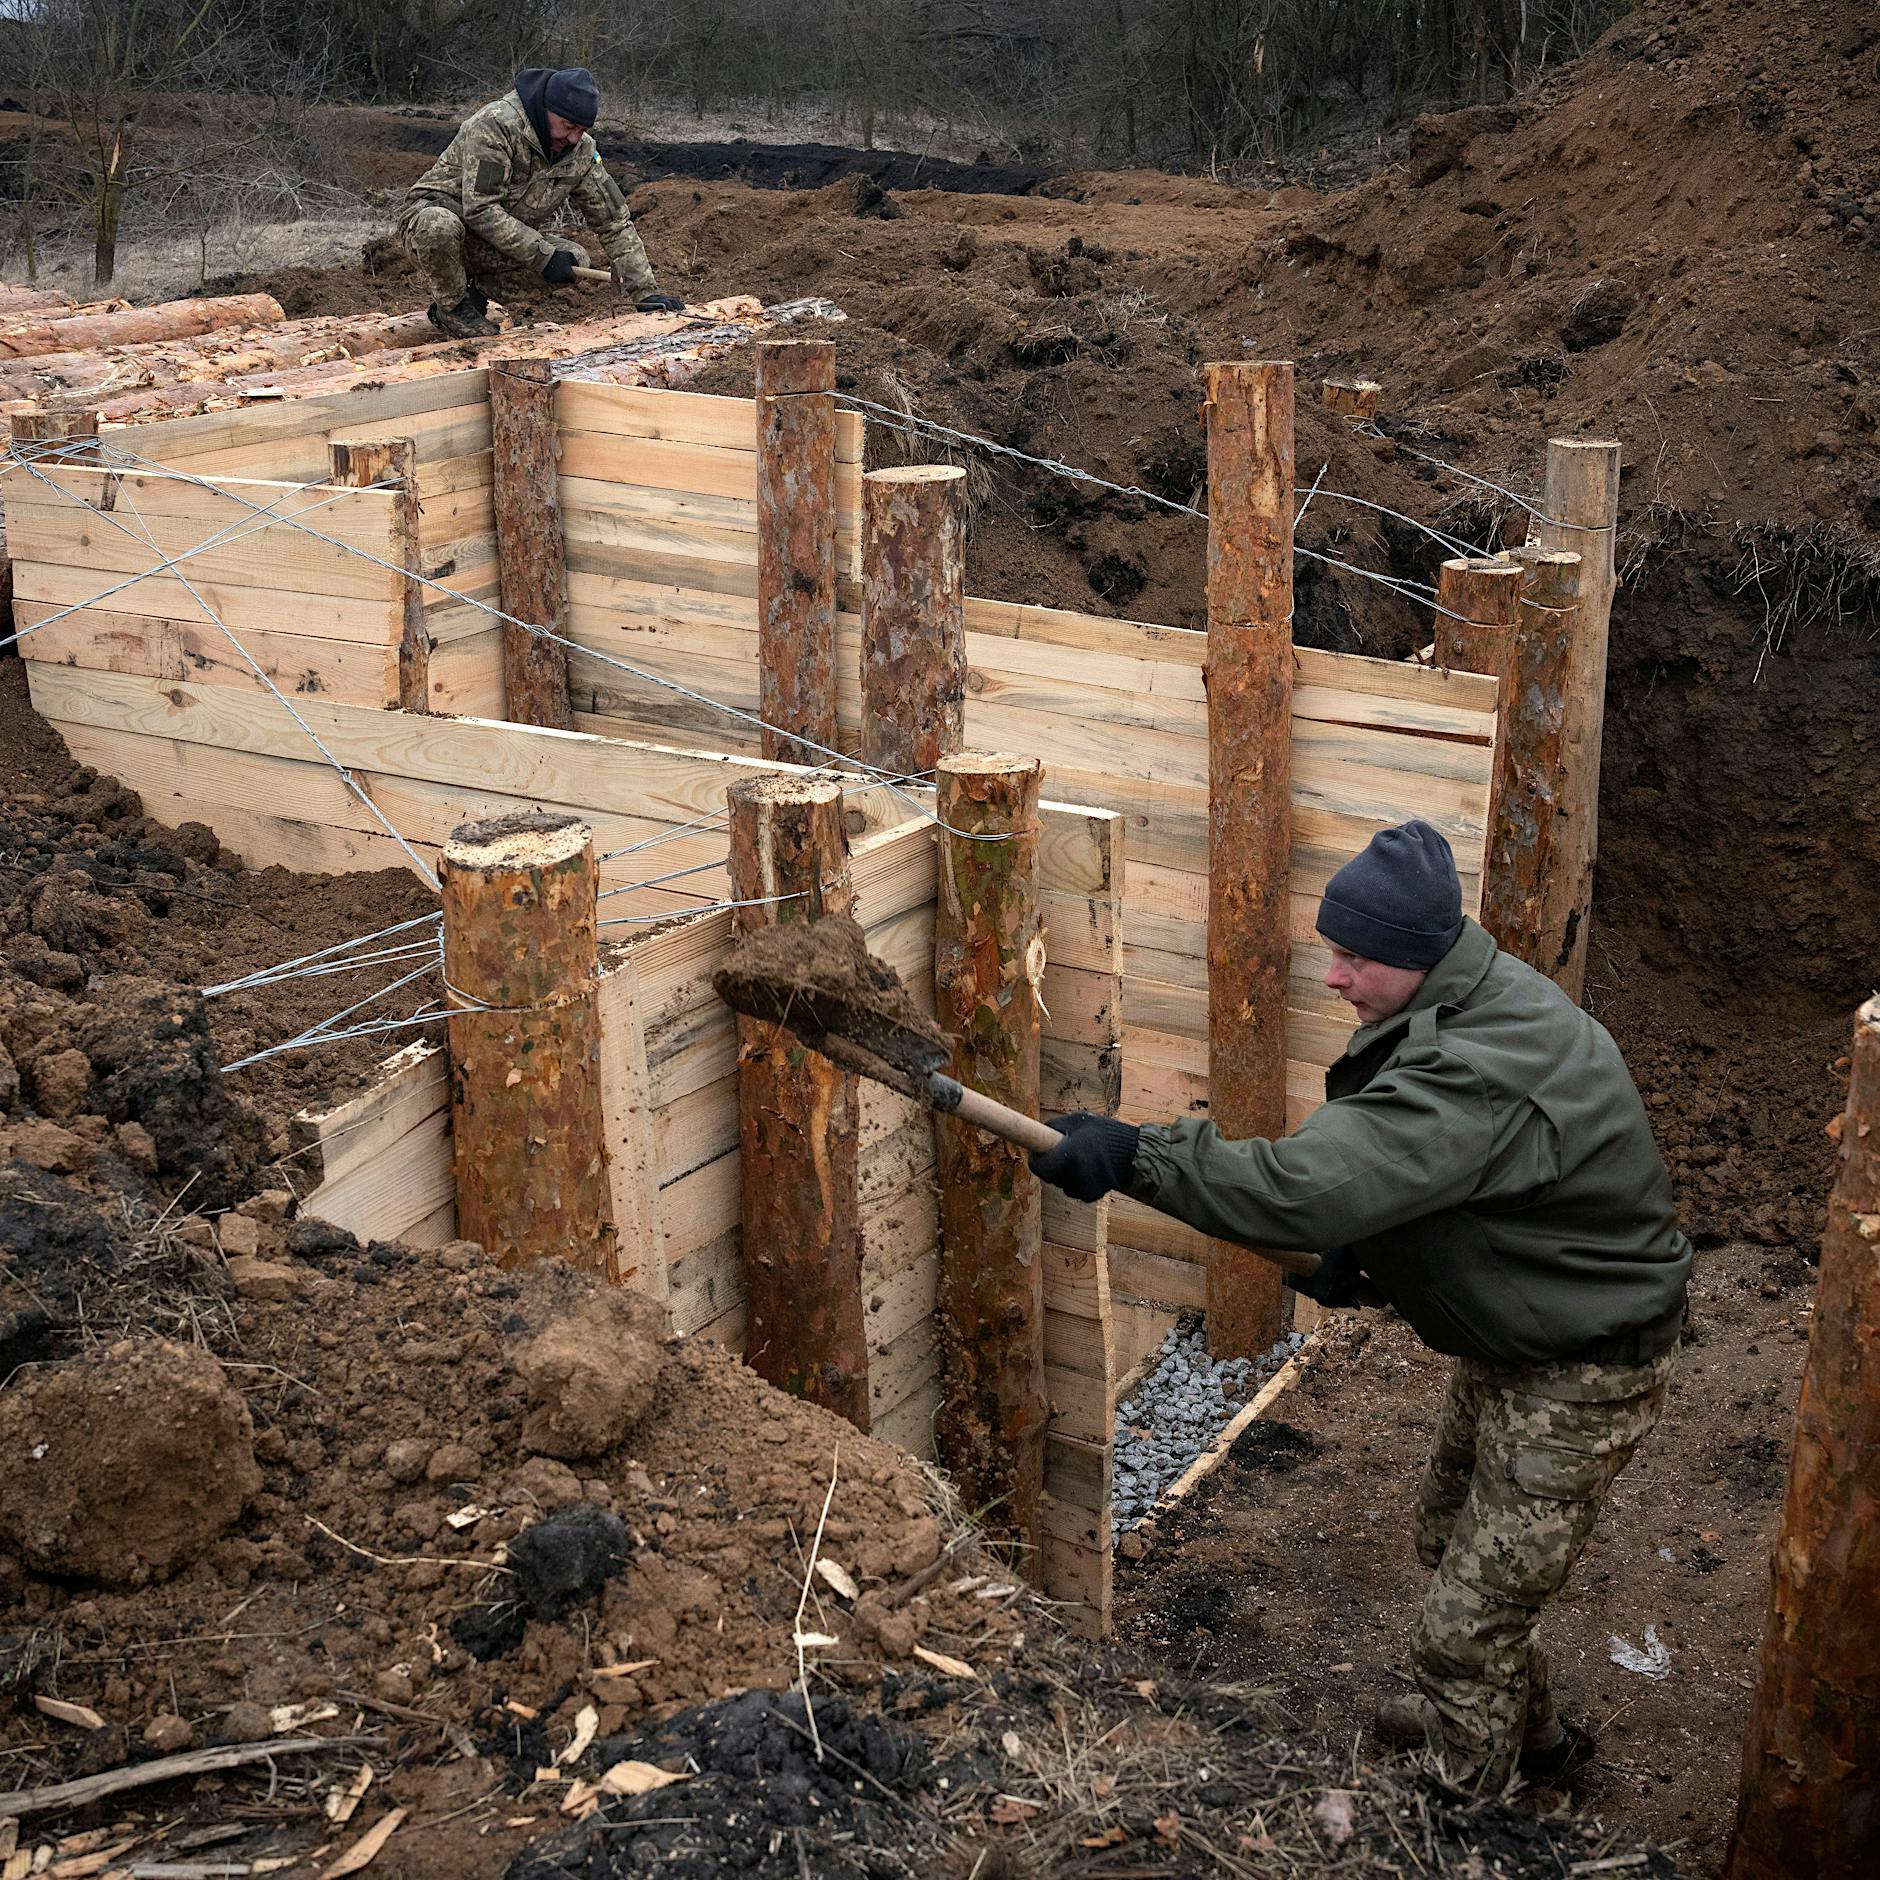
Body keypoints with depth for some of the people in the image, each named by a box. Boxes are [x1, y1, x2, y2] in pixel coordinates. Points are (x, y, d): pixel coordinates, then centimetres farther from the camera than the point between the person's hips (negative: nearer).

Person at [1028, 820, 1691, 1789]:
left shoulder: (1476, 1072, -36)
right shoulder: (1465, 1004, -3)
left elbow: (1309, 1184, -44)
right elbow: (1410, 1168, 13)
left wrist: (1133, 1153, -39)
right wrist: (1363, 1259, -1)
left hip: (1577, 1379, -11)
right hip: (1508, 1339, 11)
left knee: (1465, 1627, -4)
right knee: (1448, 1538, 28)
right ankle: (1528, 1731, 51)